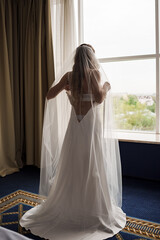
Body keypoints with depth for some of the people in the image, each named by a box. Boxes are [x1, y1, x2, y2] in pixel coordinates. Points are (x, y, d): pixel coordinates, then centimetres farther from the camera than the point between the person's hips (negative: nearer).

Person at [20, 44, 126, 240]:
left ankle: (67, 207, 28)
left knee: (71, 167, 13)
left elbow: (50, 95, 5)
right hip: (92, 125, -4)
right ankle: (93, 211, 16)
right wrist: (106, 87, -2)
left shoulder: (69, 75, 3)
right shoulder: (95, 73, -9)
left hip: (74, 125, 5)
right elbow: (99, 98, -21)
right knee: (92, 168, 4)